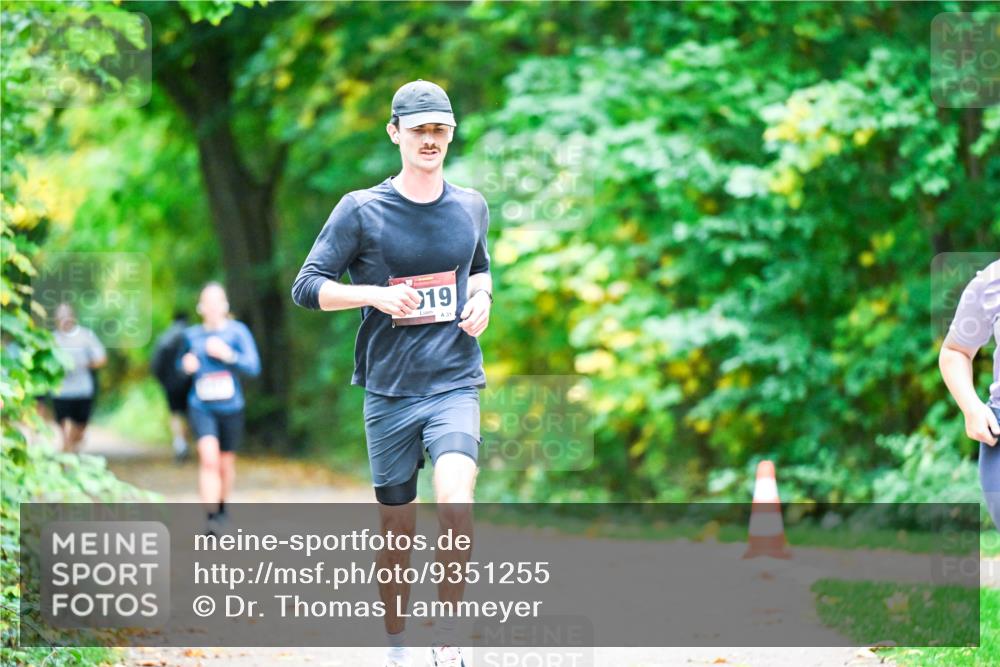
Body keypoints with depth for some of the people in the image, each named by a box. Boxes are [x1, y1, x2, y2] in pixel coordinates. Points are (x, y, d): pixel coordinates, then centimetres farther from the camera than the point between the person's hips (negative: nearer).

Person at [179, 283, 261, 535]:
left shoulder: (237, 331, -3)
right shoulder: (191, 335, 4)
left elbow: (253, 367, -8)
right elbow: (181, 364, 21)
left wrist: (228, 355, -20)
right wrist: (186, 365, -2)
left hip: (230, 407, 0)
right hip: (201, 407, 0)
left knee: (226, 464, 14)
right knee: (209, 458, -21)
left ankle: (222, 508, 38)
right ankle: (211, 517, -24)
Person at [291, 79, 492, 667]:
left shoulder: (471, 207, 8)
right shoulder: (361, 210, -2)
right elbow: (307, 288, -3)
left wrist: (482, 298, 5)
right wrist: (377, 294, -17)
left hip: (455, 382, 1)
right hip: (389, 390, 0)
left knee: (455, 502, -24)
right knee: (397, 530, 6)